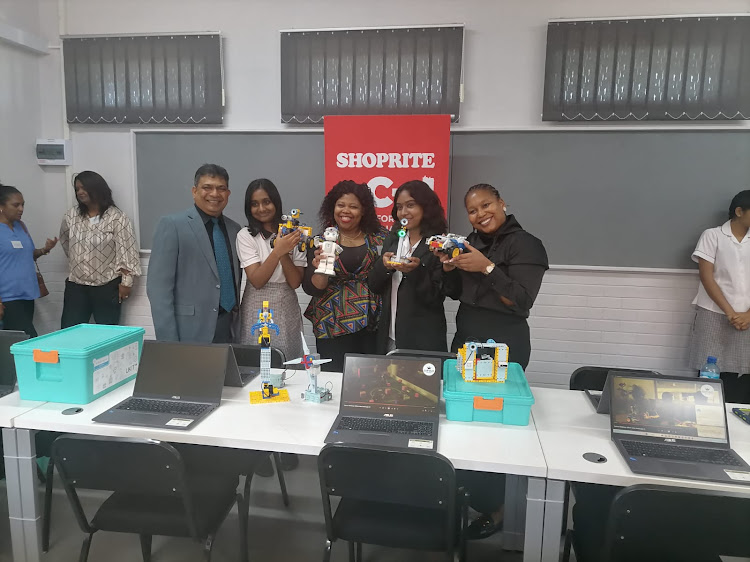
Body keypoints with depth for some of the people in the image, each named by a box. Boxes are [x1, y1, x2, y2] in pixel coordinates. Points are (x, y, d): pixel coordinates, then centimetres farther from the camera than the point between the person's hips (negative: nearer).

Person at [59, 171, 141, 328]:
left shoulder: (117, 218, -9)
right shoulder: (71, 216, 6)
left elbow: (126, 252, -11)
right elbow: (64, 240, 24)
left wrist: (126, 282, -13)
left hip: (107, 286, -4)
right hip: (76, 285, 5)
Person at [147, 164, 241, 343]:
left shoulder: (235, 229, 10)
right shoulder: (171, 224, -6)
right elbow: (158, 286, -10)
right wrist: (168, 341, -15)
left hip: (229, 330, 5)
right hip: (189, 332, -4)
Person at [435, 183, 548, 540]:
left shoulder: (525, 245, -12)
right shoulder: (471, 241, 8)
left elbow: (522, 302, -19)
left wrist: (487, 267, -26)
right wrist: (449, 269, -7)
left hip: (502, 346, -7)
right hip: (465, 340, 7)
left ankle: (493, 507, 19)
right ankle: (466, 490, 33)